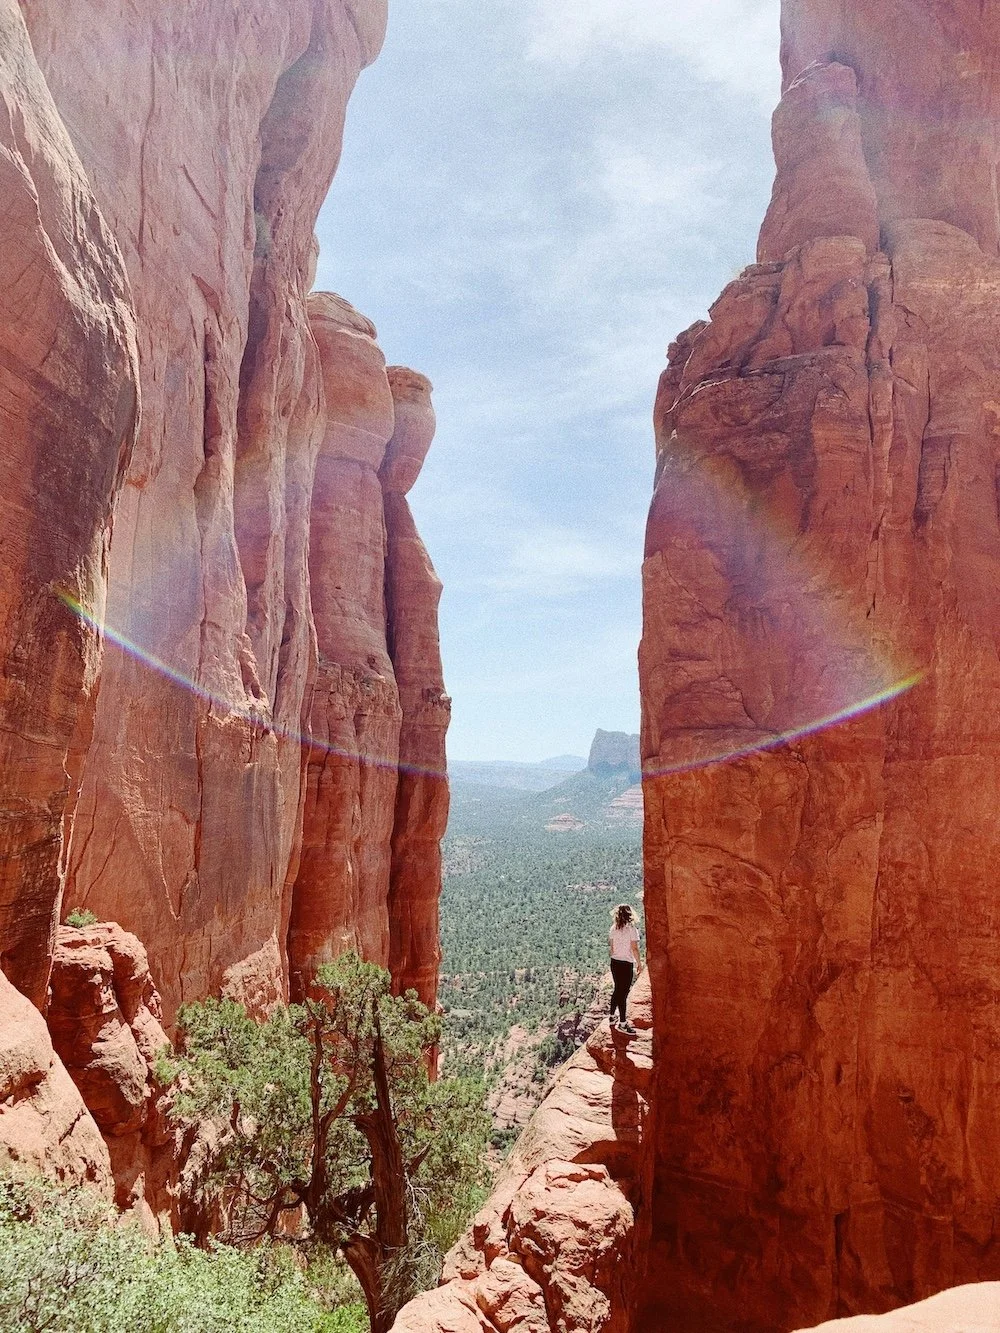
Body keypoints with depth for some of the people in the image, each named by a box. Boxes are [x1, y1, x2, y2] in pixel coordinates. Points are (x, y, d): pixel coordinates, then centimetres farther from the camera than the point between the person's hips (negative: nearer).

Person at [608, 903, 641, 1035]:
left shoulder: (613, 929, 3)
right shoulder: (632, 929, -14)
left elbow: (611, 947, 7)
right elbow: (634, 948, -15)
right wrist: (639, 963, -5)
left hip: (614, 963, 6)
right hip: (627, 964, -6)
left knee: (618, 990, 20)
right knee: (623, 993, 0)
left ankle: (613, 1017, 28)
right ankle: (622, 1023, 5)